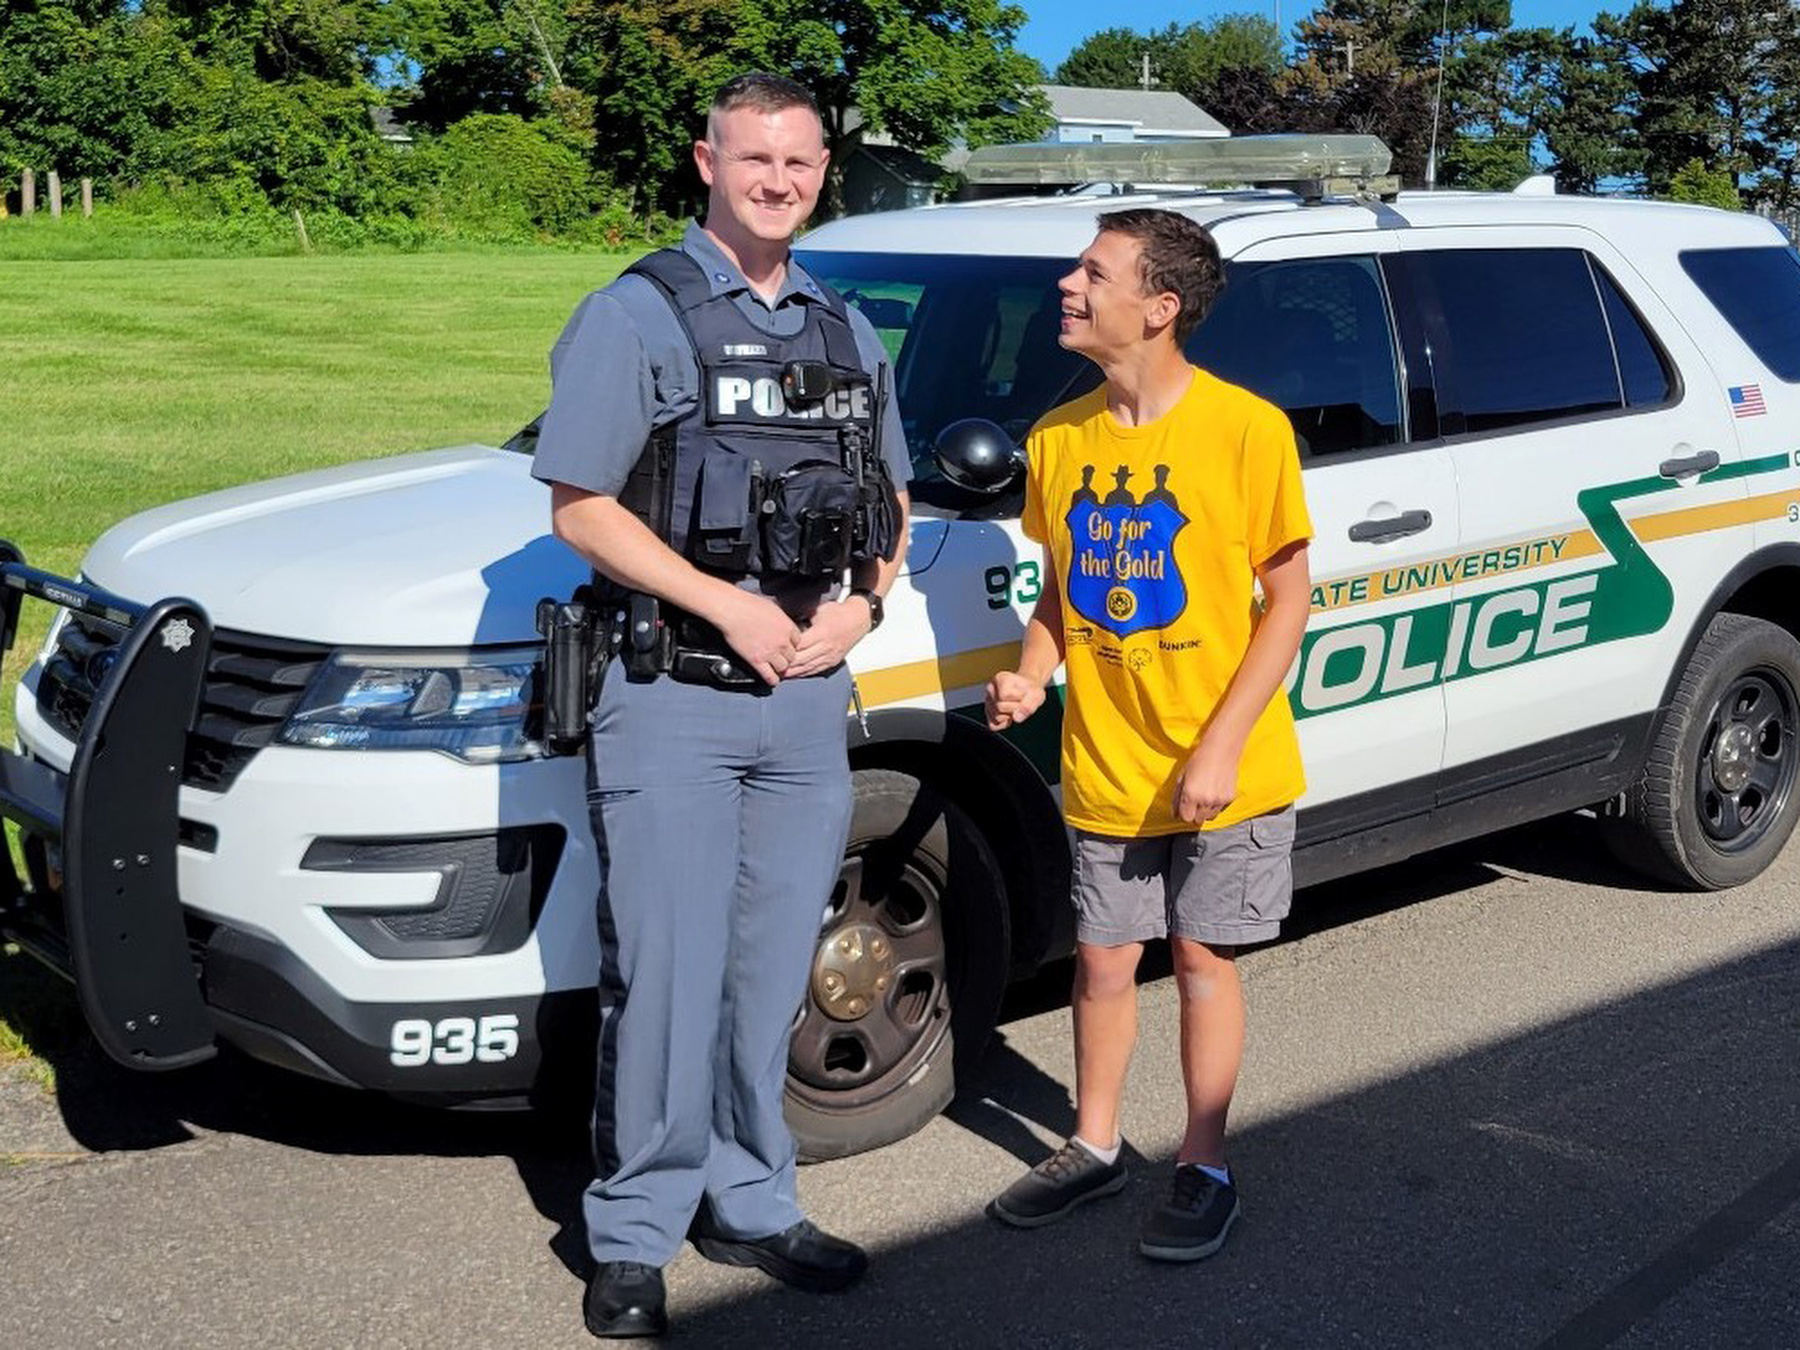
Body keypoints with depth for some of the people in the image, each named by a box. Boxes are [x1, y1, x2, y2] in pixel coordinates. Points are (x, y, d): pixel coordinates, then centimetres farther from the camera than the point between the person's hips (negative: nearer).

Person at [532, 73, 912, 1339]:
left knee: (772, 972, 13)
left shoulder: (847, 329, 14)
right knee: (666, 976, -2)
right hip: (675, 693, -5)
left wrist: (863, 604, -1)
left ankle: (748, 1203, 27)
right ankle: (634, 1236, 13)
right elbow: (581, 507, -9)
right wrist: (726, 607, -15)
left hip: (811, 698, 5)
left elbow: (891, 500, 19)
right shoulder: (637, 314, -4)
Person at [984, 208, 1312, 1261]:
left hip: (1223, 771, -4)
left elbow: (1288, 601, -11)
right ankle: (1095, 1146, 33)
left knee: (1204, 960, 7)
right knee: (1104, 959, 14)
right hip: (1104, 767, 4)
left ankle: (1206, 1170, 24)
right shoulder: (1059, 438, 2)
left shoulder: (1244, 430, -14)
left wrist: (1220, 748, -17)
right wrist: (1032, 676, -6)